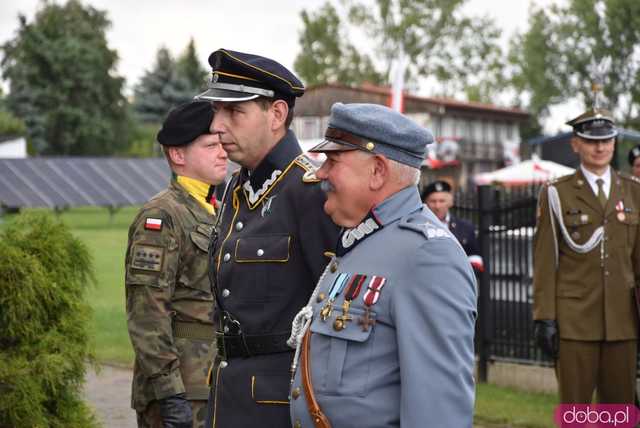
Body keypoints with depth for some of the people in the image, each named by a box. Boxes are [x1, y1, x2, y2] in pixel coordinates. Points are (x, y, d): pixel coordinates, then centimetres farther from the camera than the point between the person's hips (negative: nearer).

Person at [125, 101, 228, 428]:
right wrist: (169, 394, -22)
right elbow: (146, 314, -18)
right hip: (183, 391, -8)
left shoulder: (217, 214, 15)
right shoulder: (160, 217, -12)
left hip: (220, 385, 8)